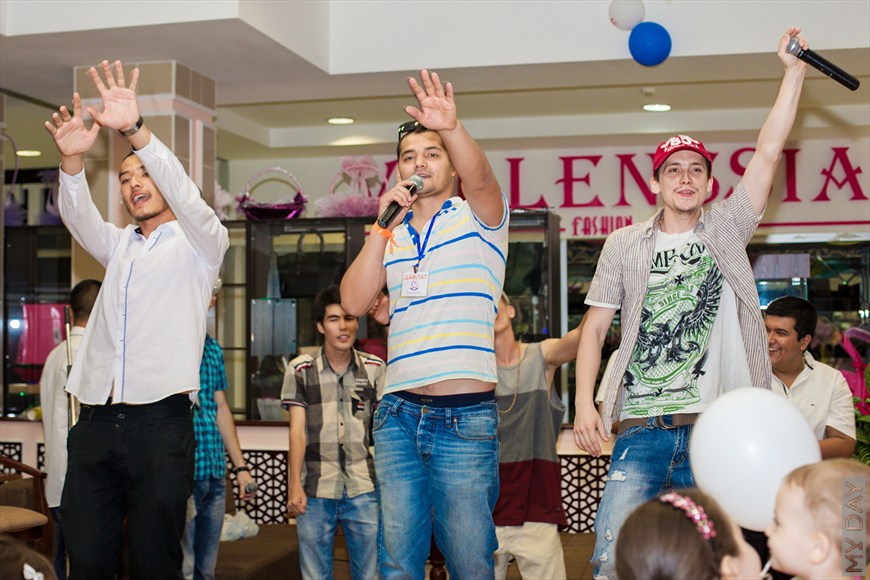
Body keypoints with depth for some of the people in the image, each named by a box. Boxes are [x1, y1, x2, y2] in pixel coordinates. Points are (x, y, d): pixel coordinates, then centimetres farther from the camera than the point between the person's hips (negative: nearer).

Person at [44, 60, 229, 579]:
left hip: (160, 420, -4)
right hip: (97, 419, 5)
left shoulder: (198, 243, 9)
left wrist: (136, 130, -24)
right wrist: (74, 159, -15)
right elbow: (78, 217, 6)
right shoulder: (119, 247, 24)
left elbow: (185, 196, -10)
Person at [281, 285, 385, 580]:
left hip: (363, 489, 1)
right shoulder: (300, 370, 4)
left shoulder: (375, 369, 7)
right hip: (315, 491, 0)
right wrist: (295, 486, -5)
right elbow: (297, 430, 1)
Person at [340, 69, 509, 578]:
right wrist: (384, 223, 0)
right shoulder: (391, 236, 17)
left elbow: (479, 177, -19)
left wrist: (452, 128, -38)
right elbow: (354, 302, 4)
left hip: (466, 420, -4)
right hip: (398, 416, 4)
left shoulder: (477, 217, 4)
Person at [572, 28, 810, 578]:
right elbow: (595, 328, 8)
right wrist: (584, 401, -4)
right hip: (642, 427, 0)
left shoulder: (726, 229, 10)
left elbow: (768, 154, 2)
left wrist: (794, 73, -2)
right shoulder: (624, 245, 9)